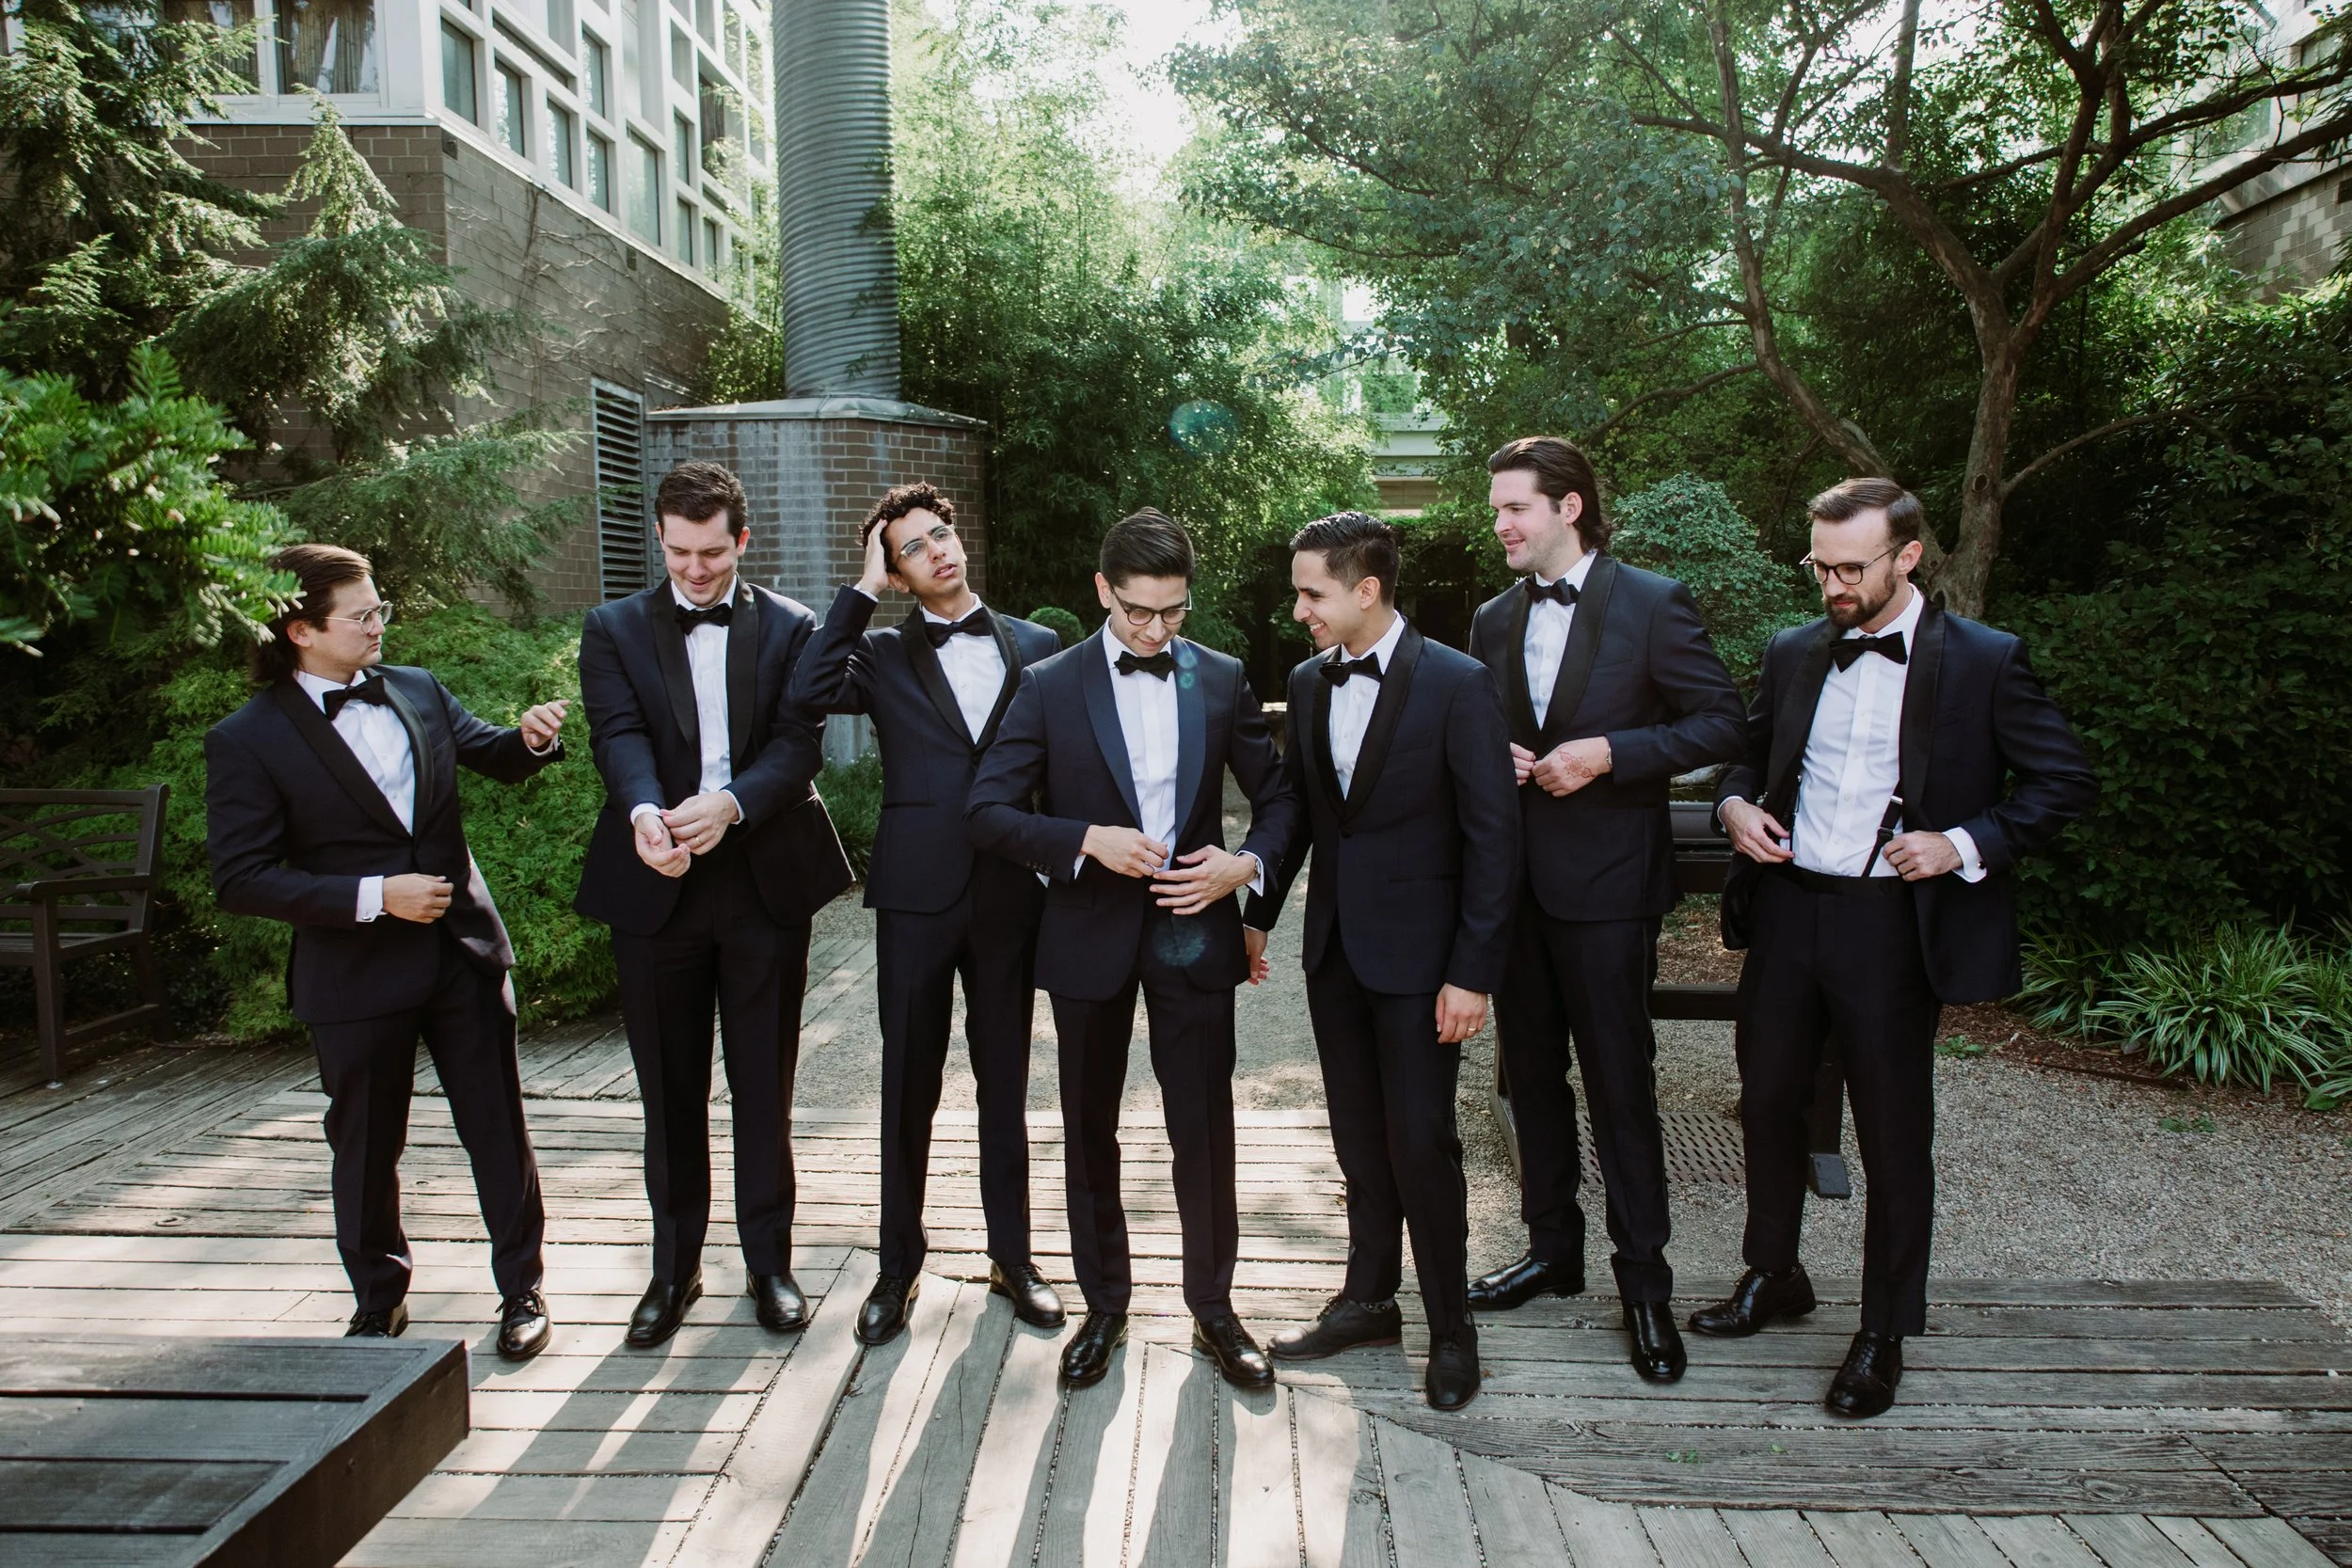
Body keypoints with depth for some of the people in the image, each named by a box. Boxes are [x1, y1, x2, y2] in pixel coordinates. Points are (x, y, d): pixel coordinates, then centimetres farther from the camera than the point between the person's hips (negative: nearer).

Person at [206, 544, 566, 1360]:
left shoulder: (417, 690, 4)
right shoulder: (246, 741, -10)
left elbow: (487, 752, 21)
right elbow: (242, 879, -13)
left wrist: (528, 738, -4)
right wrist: (374, 895, -20)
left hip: (463, 951, 3)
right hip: (356, 977, -3)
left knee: (497, 1127, 8)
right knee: (367, 1146, 13)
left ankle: (521, 1289, 24)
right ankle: (378, 1303, 35)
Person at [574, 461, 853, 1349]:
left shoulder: (789, 629, 2)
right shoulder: (613, 630, 4)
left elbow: (799, 742, -10)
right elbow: (620, 735, -12)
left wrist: (730, 802, -29)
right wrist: (644, 812, -33)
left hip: (766, 884, 0)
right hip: (655, 891, 1)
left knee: (765, 1085, 9)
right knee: (670, 1091, 12)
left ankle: (768, 1259, 25)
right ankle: (675, 1266, 27)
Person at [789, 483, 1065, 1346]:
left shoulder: (1035, 645, 6)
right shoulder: (885, 652, 2)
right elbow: (810, 691, -18)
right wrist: (863, 589, -11)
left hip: (1011, 892, 1)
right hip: (917, 892, -1)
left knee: (1005, 1081, 12)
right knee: (909, 1085, 8)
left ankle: (1011, 1253, 28)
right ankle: (899, 1265, 24)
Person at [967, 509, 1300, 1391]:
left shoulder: (1221, 680, 1)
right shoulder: (1049, 686, -4)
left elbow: (1278, 796, 6)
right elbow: (988, 811, -7)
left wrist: (1248, 864, -13)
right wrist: (1087, 841, -22)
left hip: (1196, 932, 0)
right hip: (1090, 938, 0)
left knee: (1205, 1134, 5)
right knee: (1090, 1133, 13)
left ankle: (1213, 1308, 25)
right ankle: (1104, 1304, 31)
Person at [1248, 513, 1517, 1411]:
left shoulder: (1457, 685, -13)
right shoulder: (1309, 682, 6)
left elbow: (1493, 838, -13)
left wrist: (1472, 973, -16)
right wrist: (1255, 916, 8)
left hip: (1419, 956, -5)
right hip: (1334, 950, 6)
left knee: (1420, 1142, -1)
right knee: (1359, 1138, 15)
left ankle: (1451, 1330, 18)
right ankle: (1368, 1302, 31)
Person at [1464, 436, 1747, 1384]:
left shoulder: (1652, 604, -6)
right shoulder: (1493, 620, 11)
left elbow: (1722, 724, -8)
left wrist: (1609, 753, -18)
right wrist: (1490, 756, -4)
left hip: (1606, 882, -6)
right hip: (1513, 881, 6)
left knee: (1620, 1085, 1)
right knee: (1532, 1075, 14)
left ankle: (1643, 1283, 15)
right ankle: (1553, 1250, 30)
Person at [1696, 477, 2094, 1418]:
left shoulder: (1984, 661, -5)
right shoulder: (1794, 653, 9)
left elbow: (2065, 783, -3)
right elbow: (1751, 755, 21)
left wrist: (1965, 844, -16)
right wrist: (1734, 803, -1)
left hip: (1890, 924, -4)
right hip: (1785, 908, 5)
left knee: (1894, 1138, 6)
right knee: (1768, 1104, 15)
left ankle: (1884, 1336, 22)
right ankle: (1772, 1278, 35)